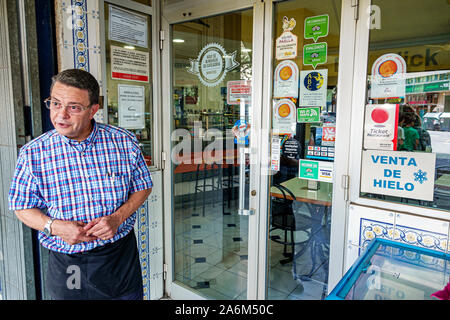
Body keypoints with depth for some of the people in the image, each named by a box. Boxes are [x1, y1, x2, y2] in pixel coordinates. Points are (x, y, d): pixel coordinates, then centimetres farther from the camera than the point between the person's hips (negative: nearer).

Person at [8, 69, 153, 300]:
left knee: (130, 296, 19)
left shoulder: (125, 142, -10)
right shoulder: (32, 154, -9)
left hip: (122, 255, 1)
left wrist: (118, 218, -15)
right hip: (66, 265, 0)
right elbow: (22, 207, 2)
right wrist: (55, 226, -17)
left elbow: (143, 187, 1)